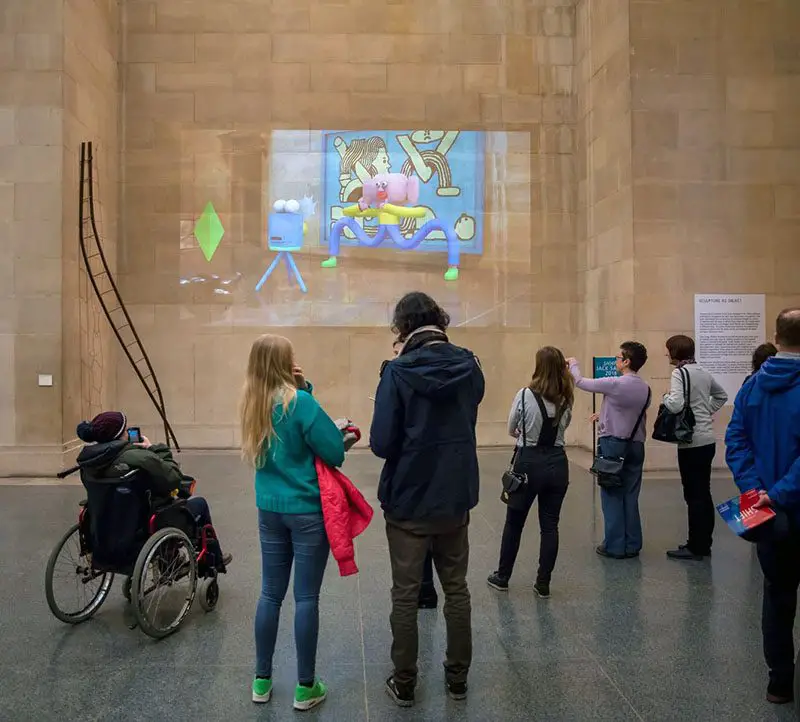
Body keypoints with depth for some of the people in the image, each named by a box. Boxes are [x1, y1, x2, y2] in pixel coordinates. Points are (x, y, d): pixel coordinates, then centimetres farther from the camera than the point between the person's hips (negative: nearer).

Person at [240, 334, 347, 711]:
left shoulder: (252, 403, 3)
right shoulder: (300, 402, -18)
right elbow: (335, 454, -17)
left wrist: (302, 387, 0)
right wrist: (339, 429, 3)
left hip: (269, 509, 6)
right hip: (307, 510, -6)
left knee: (270, 594, 15)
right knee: (306, 597, 3)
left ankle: (262, 680, 26)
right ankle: (305, 687, 14)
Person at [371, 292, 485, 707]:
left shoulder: (398, 372, -17)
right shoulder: (469, 366, -2)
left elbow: (381, 443, -18)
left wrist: (404, 441, 2)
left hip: (409, 499, -4)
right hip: (456, 496, 4)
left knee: (406, 594, 10)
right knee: (456, 589, 17)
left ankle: (404, 684, 22)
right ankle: (457, 678, 29)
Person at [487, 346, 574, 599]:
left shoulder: (525, 395, -14)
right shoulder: (566, 398, -2)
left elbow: (511, 430, -1)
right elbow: (563, 426, 10)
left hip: (529, 462, -3)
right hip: (558, 463, 3)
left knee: (514, 522, 12)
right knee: (550, 525, 10)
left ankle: (502, 577, 25)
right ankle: (543, 583, 15)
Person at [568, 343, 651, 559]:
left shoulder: (615, 384, -15)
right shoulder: (645, 389, 5)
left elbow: (581, 382, -5)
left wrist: (573, 364, 14)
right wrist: (604, 416, 23)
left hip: (613, 443, -6)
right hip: (636, 445, 6)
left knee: (612, 496, 1)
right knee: (630, 496, 11)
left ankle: (615, 546, 5)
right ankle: (632, 545, 16)